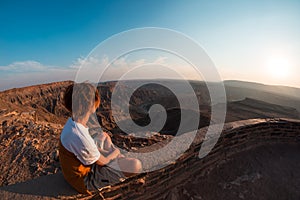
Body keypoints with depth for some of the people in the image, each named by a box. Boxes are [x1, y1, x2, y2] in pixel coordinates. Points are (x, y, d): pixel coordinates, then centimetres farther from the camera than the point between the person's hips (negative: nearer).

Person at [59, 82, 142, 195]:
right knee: (136, 165, -18)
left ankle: (121, 159, 24)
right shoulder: (80, 137, -38)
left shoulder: (72, 122, -10)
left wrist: (106, 152, 2)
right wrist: (115, 152, -2)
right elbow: (102, 162, -21)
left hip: (81, 163, 9)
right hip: (85, 179, -8)